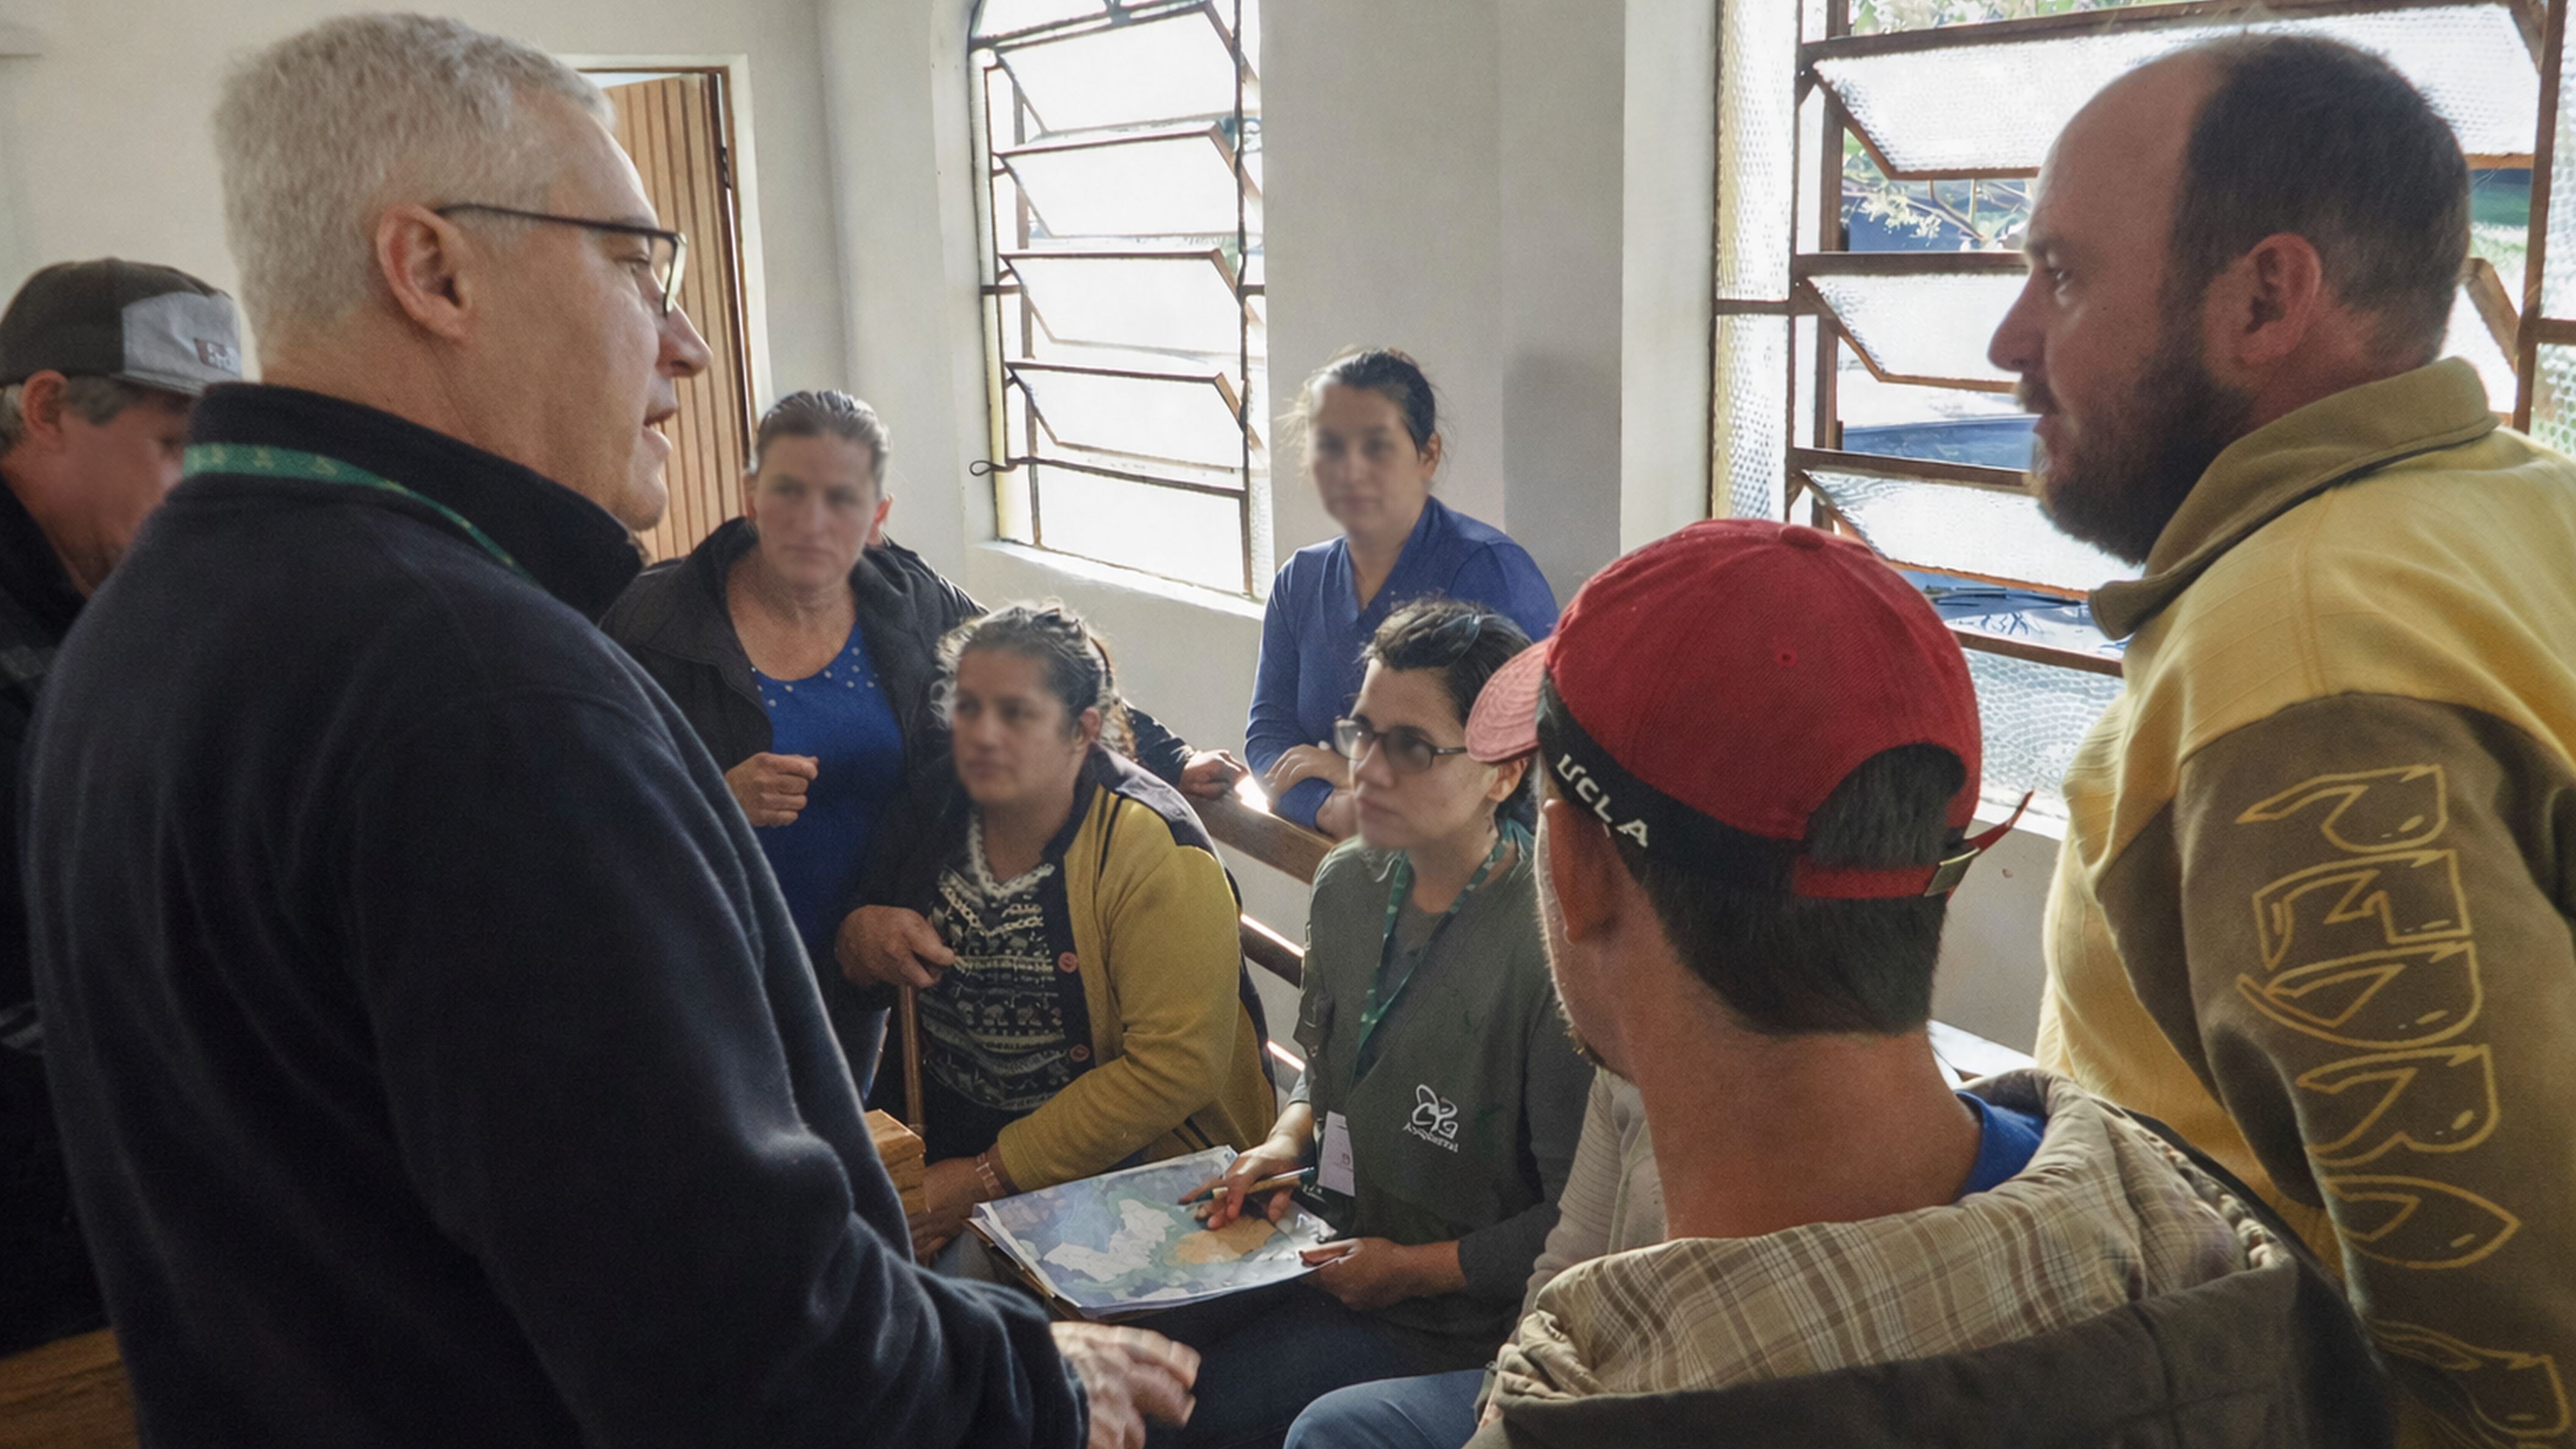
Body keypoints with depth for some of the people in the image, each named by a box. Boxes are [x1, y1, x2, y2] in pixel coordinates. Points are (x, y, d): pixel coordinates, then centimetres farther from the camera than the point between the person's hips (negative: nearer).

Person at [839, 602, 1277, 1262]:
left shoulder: (1153, 852, -16)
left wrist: (992, 1177, -20)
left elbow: (1175, 1068, -22)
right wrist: (865, 936, -7)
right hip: (947, 1150, 6)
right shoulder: (933, 816, 2)